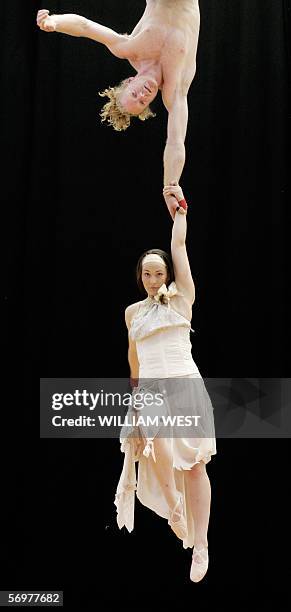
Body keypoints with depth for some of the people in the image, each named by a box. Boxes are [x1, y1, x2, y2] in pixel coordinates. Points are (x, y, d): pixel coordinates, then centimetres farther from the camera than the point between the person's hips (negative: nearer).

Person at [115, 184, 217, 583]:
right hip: (149, 389, 2)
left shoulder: (182, 297, 7)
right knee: (155, 443, -28)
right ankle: (172, 503, -1)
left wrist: (179, 205, 9)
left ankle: (201, 547, 0)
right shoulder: (132, 312, 16)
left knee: (194, 464, -5)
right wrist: (135, 390, 27)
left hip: (184, 383, -2)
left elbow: (180, 244, 4)